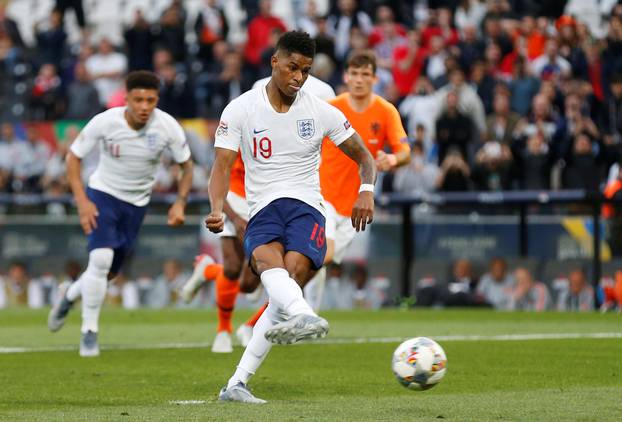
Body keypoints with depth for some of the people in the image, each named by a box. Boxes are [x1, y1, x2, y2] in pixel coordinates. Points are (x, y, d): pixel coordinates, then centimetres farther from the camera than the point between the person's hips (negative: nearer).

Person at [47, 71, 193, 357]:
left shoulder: (167, 127, -18)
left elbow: (186, 165, -2)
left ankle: (69, 296, 41)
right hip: (103, 194, -3)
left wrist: (180, 203, -14)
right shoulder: (105, 122, -22)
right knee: (100, 260, -23)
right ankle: (89, 332, -10)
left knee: (110, 271, 10)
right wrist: (81, 201, -18)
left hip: (137, 203, 3)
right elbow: (73, 156, -10)